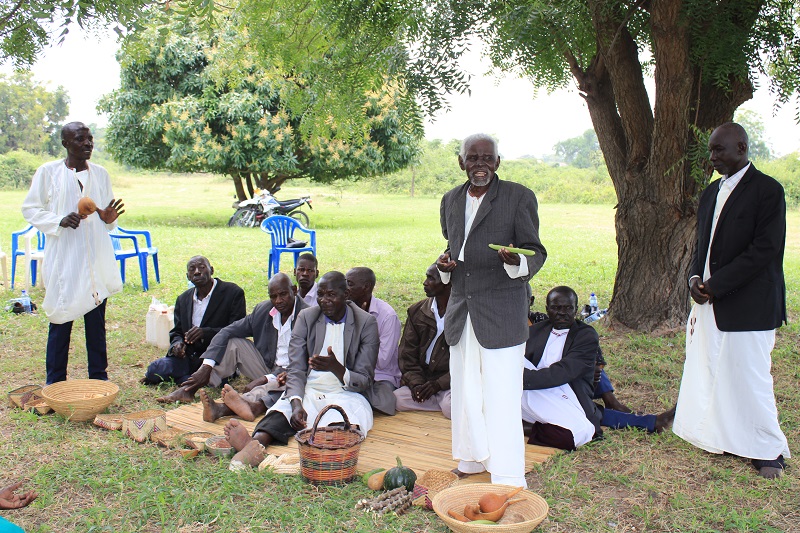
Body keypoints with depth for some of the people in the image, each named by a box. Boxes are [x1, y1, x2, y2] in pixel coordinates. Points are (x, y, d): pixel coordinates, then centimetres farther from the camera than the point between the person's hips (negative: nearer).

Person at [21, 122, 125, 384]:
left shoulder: (100, 173, 9)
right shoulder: (48, 172, -2)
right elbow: (30, 209, 1)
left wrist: (109, 218, -5)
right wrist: (60, 221, -16)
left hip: (96, 257, 3)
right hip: (63, 259, -3)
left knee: (96, 321, 9)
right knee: (61, 321, 3)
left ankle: (99, 378, 19)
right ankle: (55, 382, 14)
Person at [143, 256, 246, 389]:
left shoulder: (233, 292, -4)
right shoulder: (183, 299, 14)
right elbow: (176, 332, 19)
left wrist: (206, 332, -26)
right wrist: (177, 343, -7)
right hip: (189, 357, 5)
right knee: (154, 369, -18)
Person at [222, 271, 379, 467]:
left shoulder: (367, 323, 0)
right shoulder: (306, 317, 7)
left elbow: (364, 382, -2)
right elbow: (296, 371, 0)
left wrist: (336, 368, -24)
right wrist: (296, 405, -21)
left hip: (345, 395, -2)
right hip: (308, 392, 2)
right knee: (282, 410, -31)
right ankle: (255, 443, -58)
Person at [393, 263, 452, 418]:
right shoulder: (416, 311, 9)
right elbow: (407, 353, 8)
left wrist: (439, 384, -17)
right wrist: (415, 382, -9)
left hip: (450, 381, -4)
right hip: (422, 376, 5)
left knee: (450, 407, -34)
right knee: (396, 399, -23)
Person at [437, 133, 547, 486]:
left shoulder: (519, 197, -7)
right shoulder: (451, 200, 11)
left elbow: (536, 252, -6)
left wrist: (516, 260, -28)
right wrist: (445, 262, 0)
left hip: (501, 313, -6)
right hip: (461, 308, 6)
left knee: (501, 397, -5)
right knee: (464, 391, 16)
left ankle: (507, 479, 7)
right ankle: (471, 460, 35)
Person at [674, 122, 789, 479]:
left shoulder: (767, 190, -9)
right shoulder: (711, 193, 15)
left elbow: (764, 249, -16)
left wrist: (716, 284, -17)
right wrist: (694, 278, -1)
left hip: (748, 304, -7)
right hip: (709, 302, 7)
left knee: (749, 376, -1)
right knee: (710, 374, 11)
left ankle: (769, 450, 16)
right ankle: (724, 438, 26)